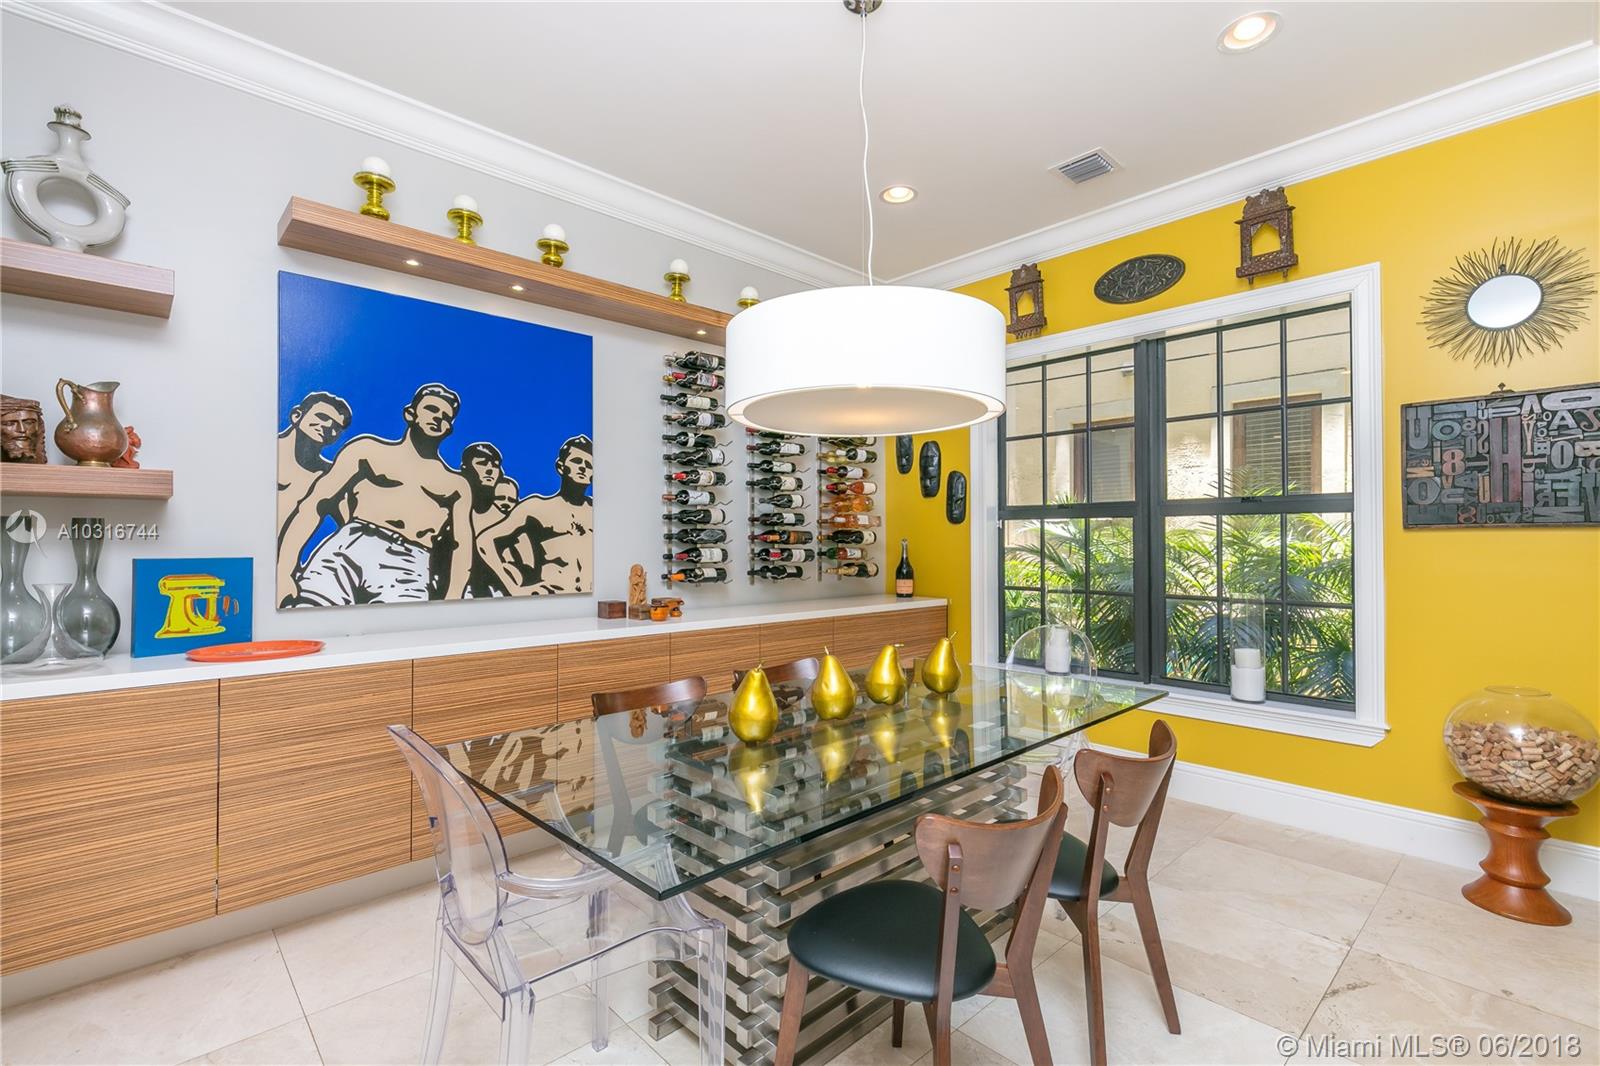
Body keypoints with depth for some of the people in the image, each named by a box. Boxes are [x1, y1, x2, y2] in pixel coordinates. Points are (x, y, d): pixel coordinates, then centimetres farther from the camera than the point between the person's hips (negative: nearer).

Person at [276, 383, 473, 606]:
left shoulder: (458, 485, 20)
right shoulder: (368, 449, 18)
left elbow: (462, 546, 9)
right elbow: (315, 503, 9)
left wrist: (452, 598, -9)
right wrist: (283, 569, -4)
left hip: (409, 567, 0)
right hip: (347, 548, 0)